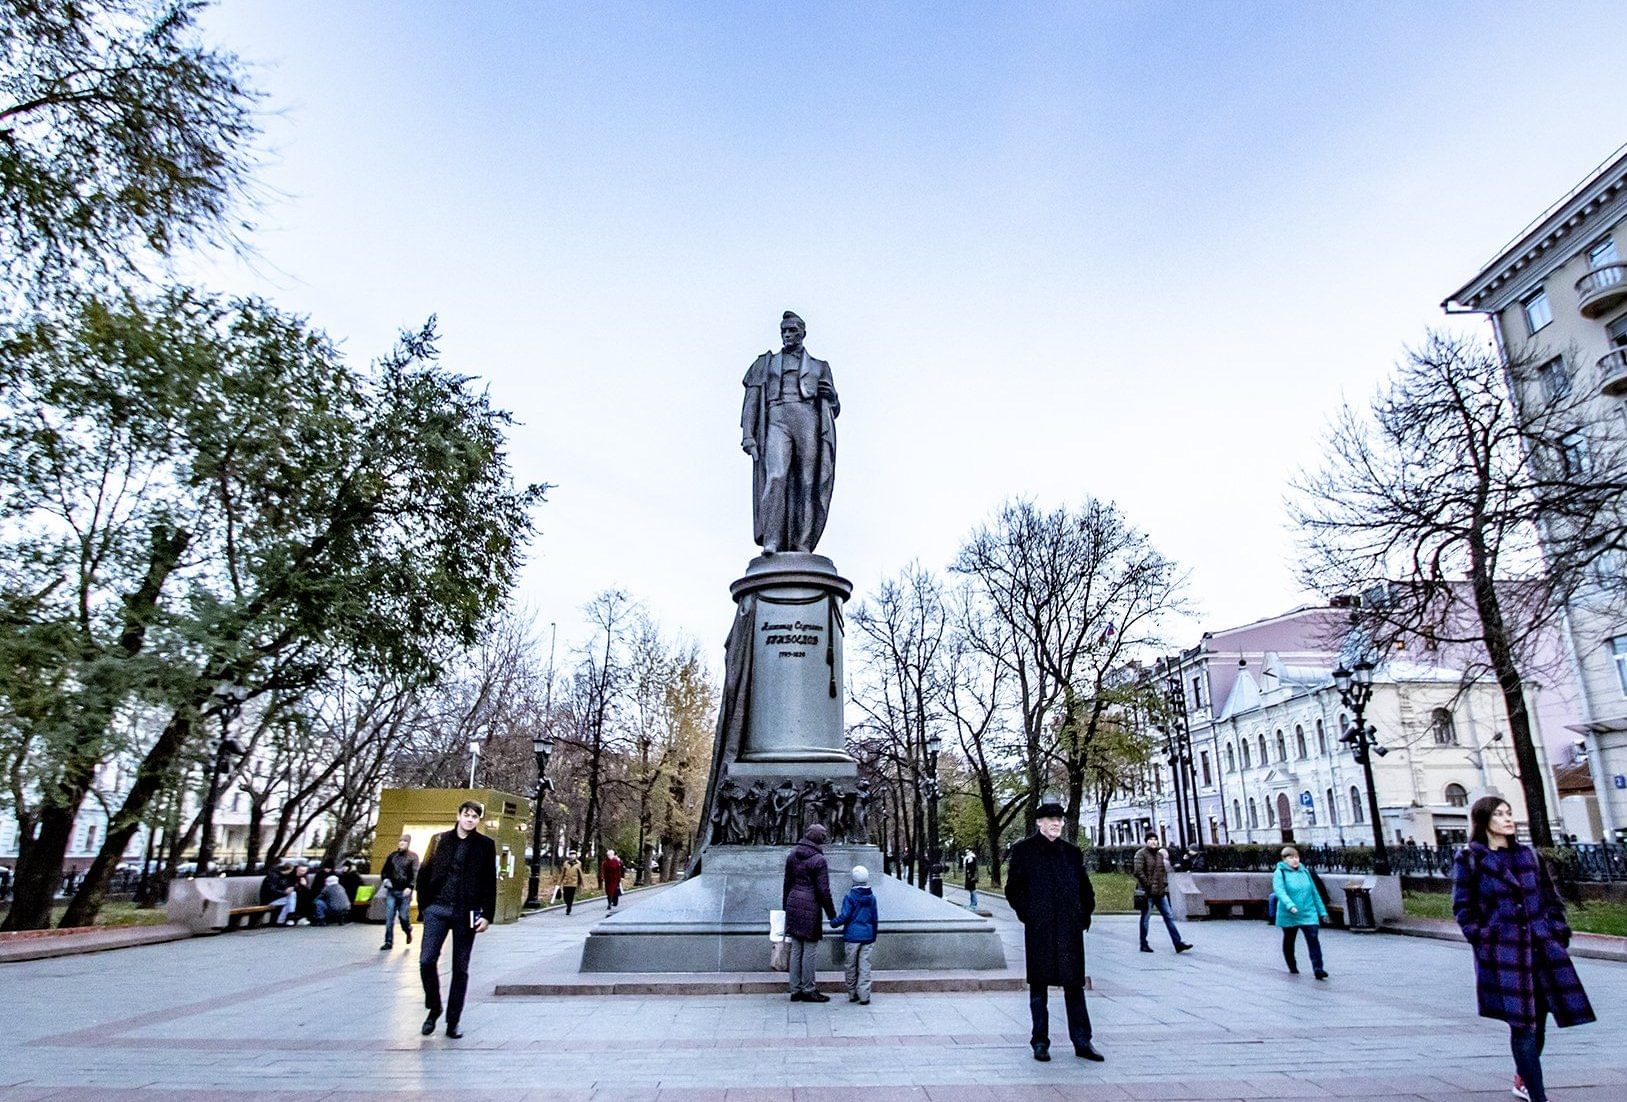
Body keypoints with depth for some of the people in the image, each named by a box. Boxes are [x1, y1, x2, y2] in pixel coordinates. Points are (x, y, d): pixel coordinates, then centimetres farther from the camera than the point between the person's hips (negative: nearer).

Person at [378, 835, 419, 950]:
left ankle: (408, 931, 28)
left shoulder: (413, 857, 1)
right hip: (391, 891, 3)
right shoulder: (392, 856, 13)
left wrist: (410, 887, -21)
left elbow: (415, 873, -8)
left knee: (403, 916, -1)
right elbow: (384, 871, 21)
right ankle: (389, 942, 5)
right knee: (389, 917, -2)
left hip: (404, 892, -3)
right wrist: (385, 879, -1)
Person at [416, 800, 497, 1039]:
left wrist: (487, 915, -4)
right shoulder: (439, 840, 7)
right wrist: (423, 907, 2)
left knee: (460, 968, 5)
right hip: (437, 909, 1)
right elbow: (423, 874, 8)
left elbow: (490, 883, 2)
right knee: (427, 960, -6)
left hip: (467, 913, -1)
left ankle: (453, 1021, 17)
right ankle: (433, 1009, 18)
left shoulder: (485, 845, 3)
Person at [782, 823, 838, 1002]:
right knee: (810, 950, 3)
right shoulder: (818, 859, -12)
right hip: (810, 908, -7)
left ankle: (795, 990, 18)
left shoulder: (792, 856, 8)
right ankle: (808, 990, 10)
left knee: (796, 950, 12)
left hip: (793, 906, 7)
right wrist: (832, 914, -3)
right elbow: (823, 890, -11)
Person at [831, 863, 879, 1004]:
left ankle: (852, 994, 18)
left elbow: (844, 916, -11)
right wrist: (873, 936, 22)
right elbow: (875, 919, 12)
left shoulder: (850, 896, -10)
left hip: (852, 936, -3)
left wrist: (833, 922, 7)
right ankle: (864, 996, 0)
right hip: (868, 937, 3)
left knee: (851, 966, 9)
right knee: (864, 965, 5)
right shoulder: (872, 897, 5)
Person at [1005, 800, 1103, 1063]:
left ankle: (1082, 1042, 16)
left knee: (1075, 983, 7)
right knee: (1039, 984, 5)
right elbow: (1013, 889, 0)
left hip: (1070, 929, 3)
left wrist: (1084, 916, 8)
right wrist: (1027, 914, -8)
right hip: (1039, 930, -3)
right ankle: (1040, 1042, 15)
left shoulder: (1072, 852, 11)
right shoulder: (1024, 850, 0)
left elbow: (1086, 888, 18)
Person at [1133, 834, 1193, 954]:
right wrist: (1147, 885, -17)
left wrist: (1165, 883, 11)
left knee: (1169, 917, 4)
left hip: (1161, 892, 7)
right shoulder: (1141, 854, -9)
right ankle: (1143, 944, 12)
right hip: (1148, 892, -7)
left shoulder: (1160, 854, 14)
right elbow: (1138, 871, -17)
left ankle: (1178, 943, 6)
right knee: (1145, 919, 2)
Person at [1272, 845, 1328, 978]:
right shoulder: (1280, 873, -7)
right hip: (1288, 916, -3)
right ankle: (1292, 967, 28)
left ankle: (1318, 968, -11)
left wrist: (1322, 911, 16)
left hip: (1308, 914, 3)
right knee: (1289, 942, 11)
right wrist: (1290, 905, -37)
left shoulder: (1305, 871, 10)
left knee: (1314, 939, -11)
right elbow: (1279, 891, -22)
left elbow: (1314, 892, 17)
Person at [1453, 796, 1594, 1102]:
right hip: (1503, 952, -5)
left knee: (1538, 1022, 11)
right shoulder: (1469, 859, -3)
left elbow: (1551, 899, 16)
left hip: (1542, 947, 5)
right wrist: (1482, 938, -8)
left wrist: (1557, 932, 5)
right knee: (1522, 1025, -6)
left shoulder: (1529, 855, 11)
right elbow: (1463, 908, -1)